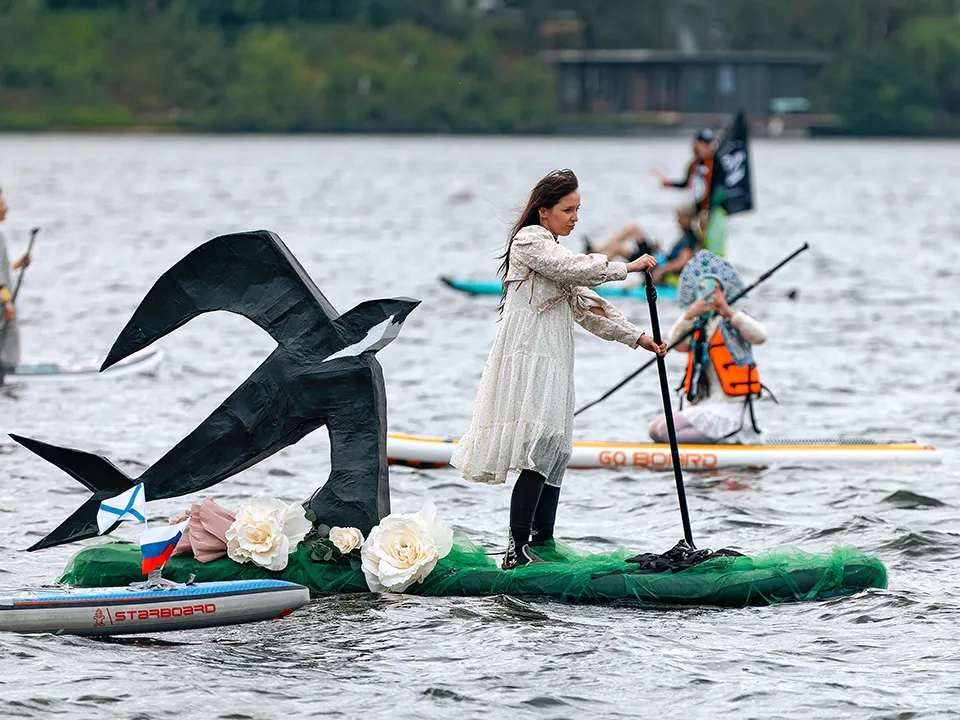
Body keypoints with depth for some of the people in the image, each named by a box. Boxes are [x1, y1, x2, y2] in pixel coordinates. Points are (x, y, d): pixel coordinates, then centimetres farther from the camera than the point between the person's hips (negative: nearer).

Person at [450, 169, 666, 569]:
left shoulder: (552, 249, 23)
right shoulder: (530, 239, -6)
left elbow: (583, 306, 22)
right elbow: (574, 269, -20)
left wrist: (636, 337, 15)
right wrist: (625, 268, -10)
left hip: (552, 361, 10)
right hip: (529, 357, -10)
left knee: (553, 454, 8)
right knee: (540, 450, -16)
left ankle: (542, 544, 11)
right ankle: (516, 550, -20)